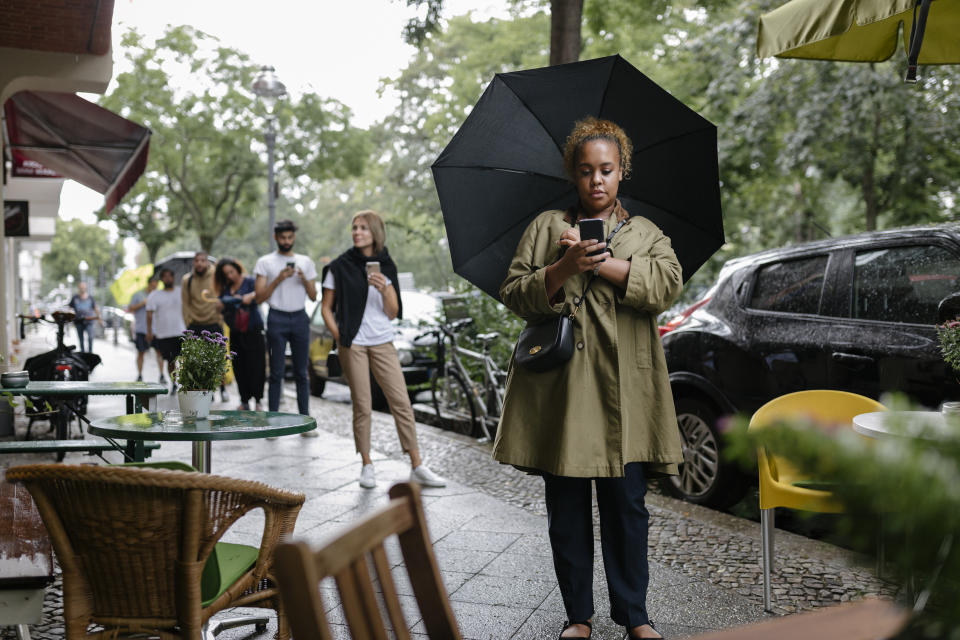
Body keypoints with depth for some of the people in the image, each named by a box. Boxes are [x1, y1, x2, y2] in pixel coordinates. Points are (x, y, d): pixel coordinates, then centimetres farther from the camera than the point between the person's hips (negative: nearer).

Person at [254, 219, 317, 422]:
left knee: (301, 373, 1)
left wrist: (304, 280, -6)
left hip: (300, 318, 3)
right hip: (277, 318, -2)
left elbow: (313, 296, 13)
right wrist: (279, 279, -12)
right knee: (277, 373, -4)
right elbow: (259, 297, -1)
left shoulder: (305, 262, 14)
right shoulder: (265, 262, 5)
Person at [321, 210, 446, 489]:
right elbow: (326, 307, 6)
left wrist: (384, 289, -12)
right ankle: (367, 466, 11)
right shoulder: (340, 266, 2)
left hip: (383, 342, 3)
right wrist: (338, 335, -7)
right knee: (362, 406, -2)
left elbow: (393, 312, 6)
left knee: (402, 402, -2)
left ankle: (417, 467, 1)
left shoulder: (386, 267, 9)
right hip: (353, 344, -2)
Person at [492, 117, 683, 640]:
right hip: (560, 385, 0)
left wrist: (598, 261, -12)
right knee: (566, 508, 4)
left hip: (623, 387, 0)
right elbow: (514, 295, 4)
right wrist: (564, 268, -13)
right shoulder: (546, 228, 13)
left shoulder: (646, 234, 14)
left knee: (626, 504, 0)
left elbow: (668, 285, -6)